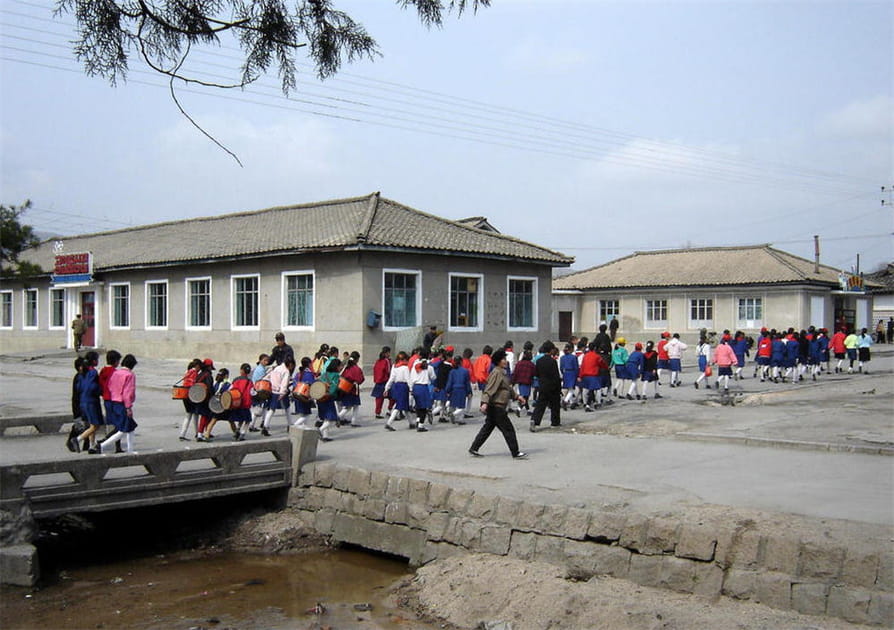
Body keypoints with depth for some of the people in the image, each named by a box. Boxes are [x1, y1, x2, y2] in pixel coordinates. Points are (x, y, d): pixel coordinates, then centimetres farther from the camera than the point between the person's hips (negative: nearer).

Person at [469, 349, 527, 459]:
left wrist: (517, 396, 24)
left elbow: (508, 388, 28)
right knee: (508, 429, -5)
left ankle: (473, 449, 17)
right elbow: (489, 389, -23)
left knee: (488, 428, 13)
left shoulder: (502, 373, 17)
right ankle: (515, 453, 1)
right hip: (496, 407, -10)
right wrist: (485, 403, -30)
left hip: (495, 407, 10)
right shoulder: (496, 373, -15)